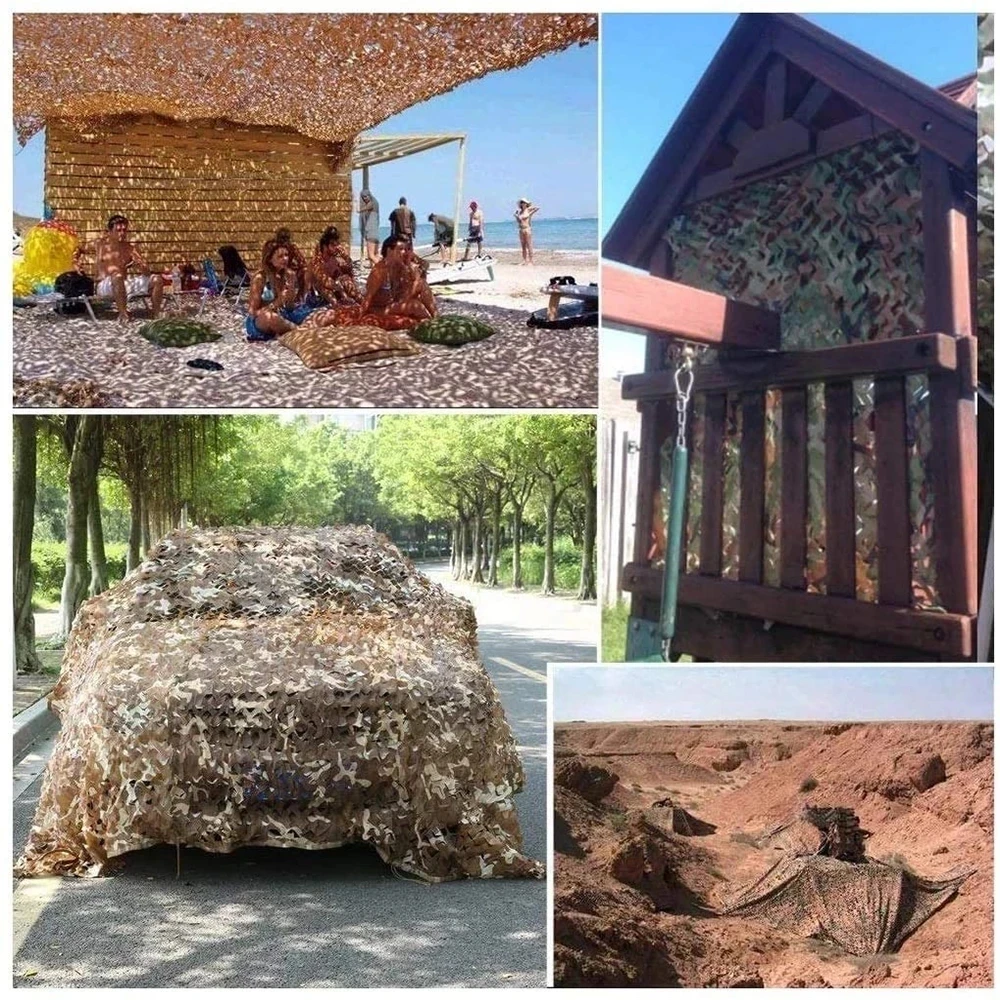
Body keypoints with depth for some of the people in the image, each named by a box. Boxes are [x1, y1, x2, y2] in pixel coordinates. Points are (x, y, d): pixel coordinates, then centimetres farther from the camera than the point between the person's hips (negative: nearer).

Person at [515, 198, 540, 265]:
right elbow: (515, 214, 30)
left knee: (529, 245, -5)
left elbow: (537, 208, -13)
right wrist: (517, 217, 10)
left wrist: (530, 214, -9)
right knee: (523, 246, 8)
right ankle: (524, 260, 11)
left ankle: (531, 261, -4)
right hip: (521, 230, 6)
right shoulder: (519, 211, 11)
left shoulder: (528, 209, -4)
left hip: (527, 229, -6)